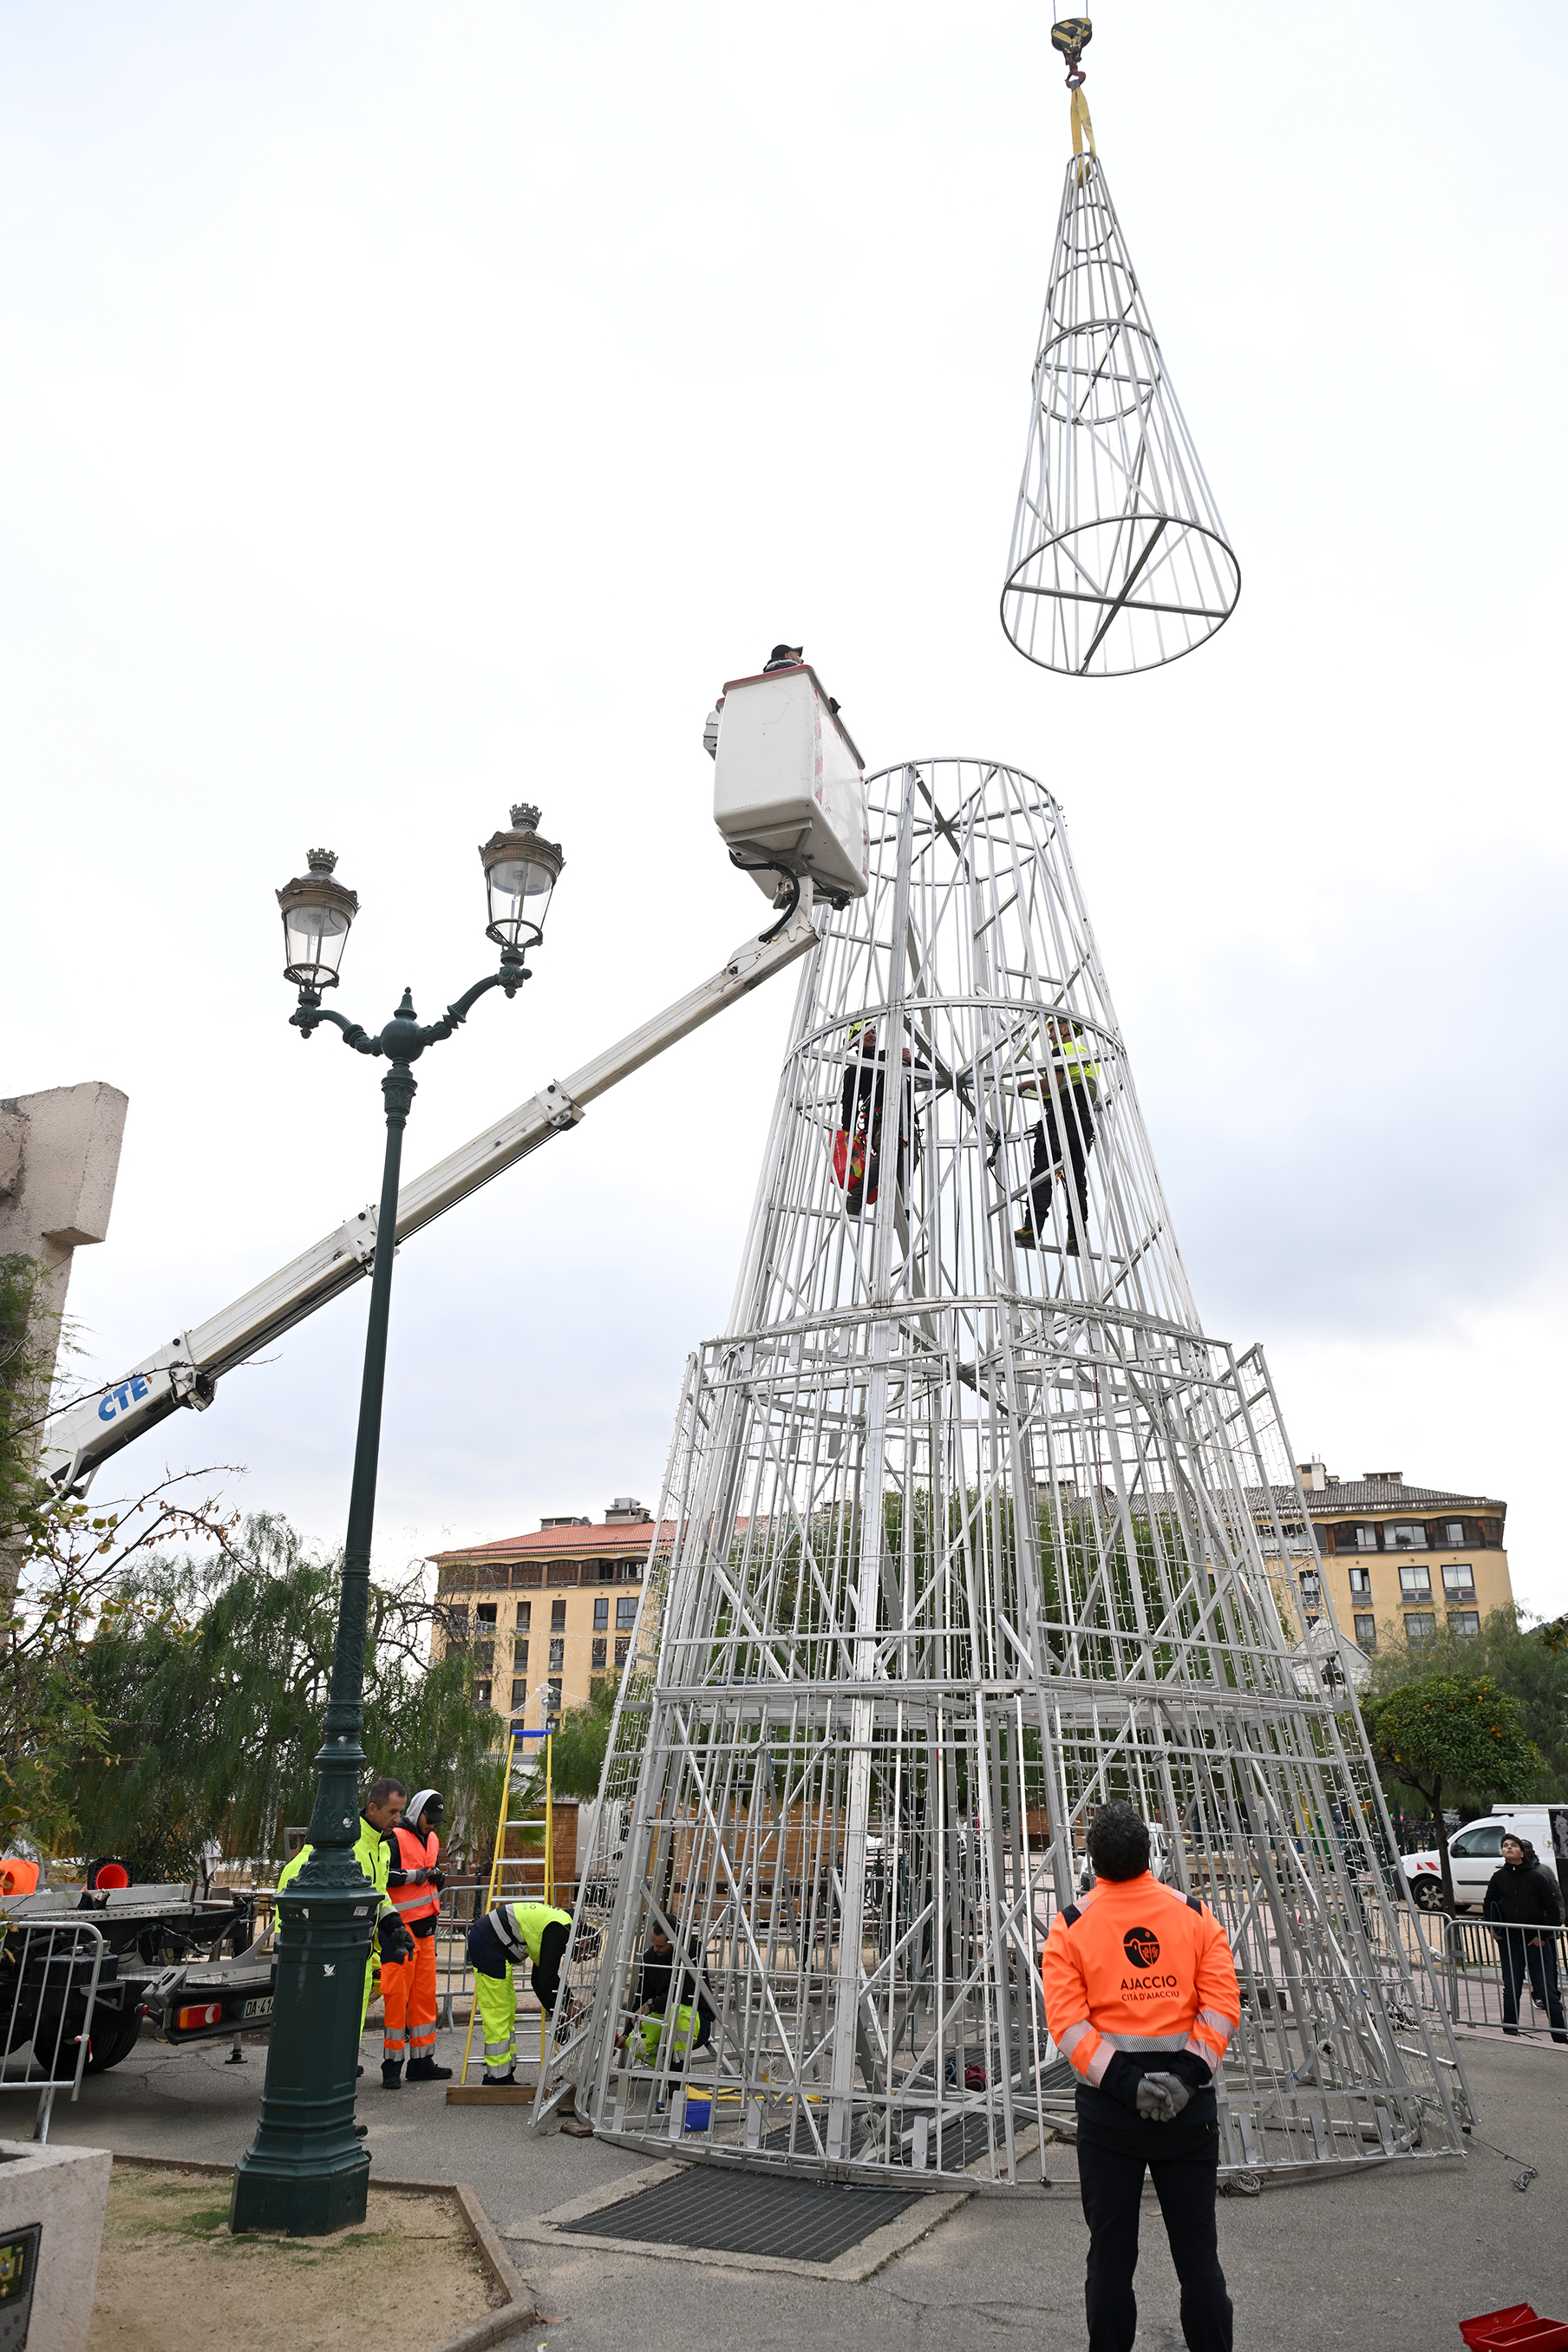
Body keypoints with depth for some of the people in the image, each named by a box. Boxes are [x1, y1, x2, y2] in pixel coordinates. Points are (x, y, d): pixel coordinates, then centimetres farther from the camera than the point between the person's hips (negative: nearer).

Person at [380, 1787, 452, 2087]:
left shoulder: (432, 1840, 17)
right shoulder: (395, 1839, -9)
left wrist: (438, 1878, 8)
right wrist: (416, 1875, -19)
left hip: (425, 1927, 8)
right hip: (401, 1927, -8)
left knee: (425, 1994, 9)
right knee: (396, 1994, -5)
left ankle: (421, 2061, 17)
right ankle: (392, 2066, 2)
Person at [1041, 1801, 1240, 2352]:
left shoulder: (1071, 1926, -4)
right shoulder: (1195, 1915, -1)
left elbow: (1067, 2022, -12)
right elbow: (1223, 2004, -8)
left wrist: (1124, 2083, -13)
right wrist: (1187, 2077, -11)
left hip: (1108, 2106, -1)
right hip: (1190, 2108, 1)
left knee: (1111, 2253, 12)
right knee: (1197, 2250, 14)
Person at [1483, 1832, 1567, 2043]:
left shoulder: (1538, 1875, -6)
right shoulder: (1498, 1877, 3)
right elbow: (1488, 1906, 15)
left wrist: (1543, 1935, -8)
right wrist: (1495, 1930, 4)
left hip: (1537, 1943, -3)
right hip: (1509, 1944, 3)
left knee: (1548, 1993, 2)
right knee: (1511, 1992, 7)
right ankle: (1510, 2033, 17)